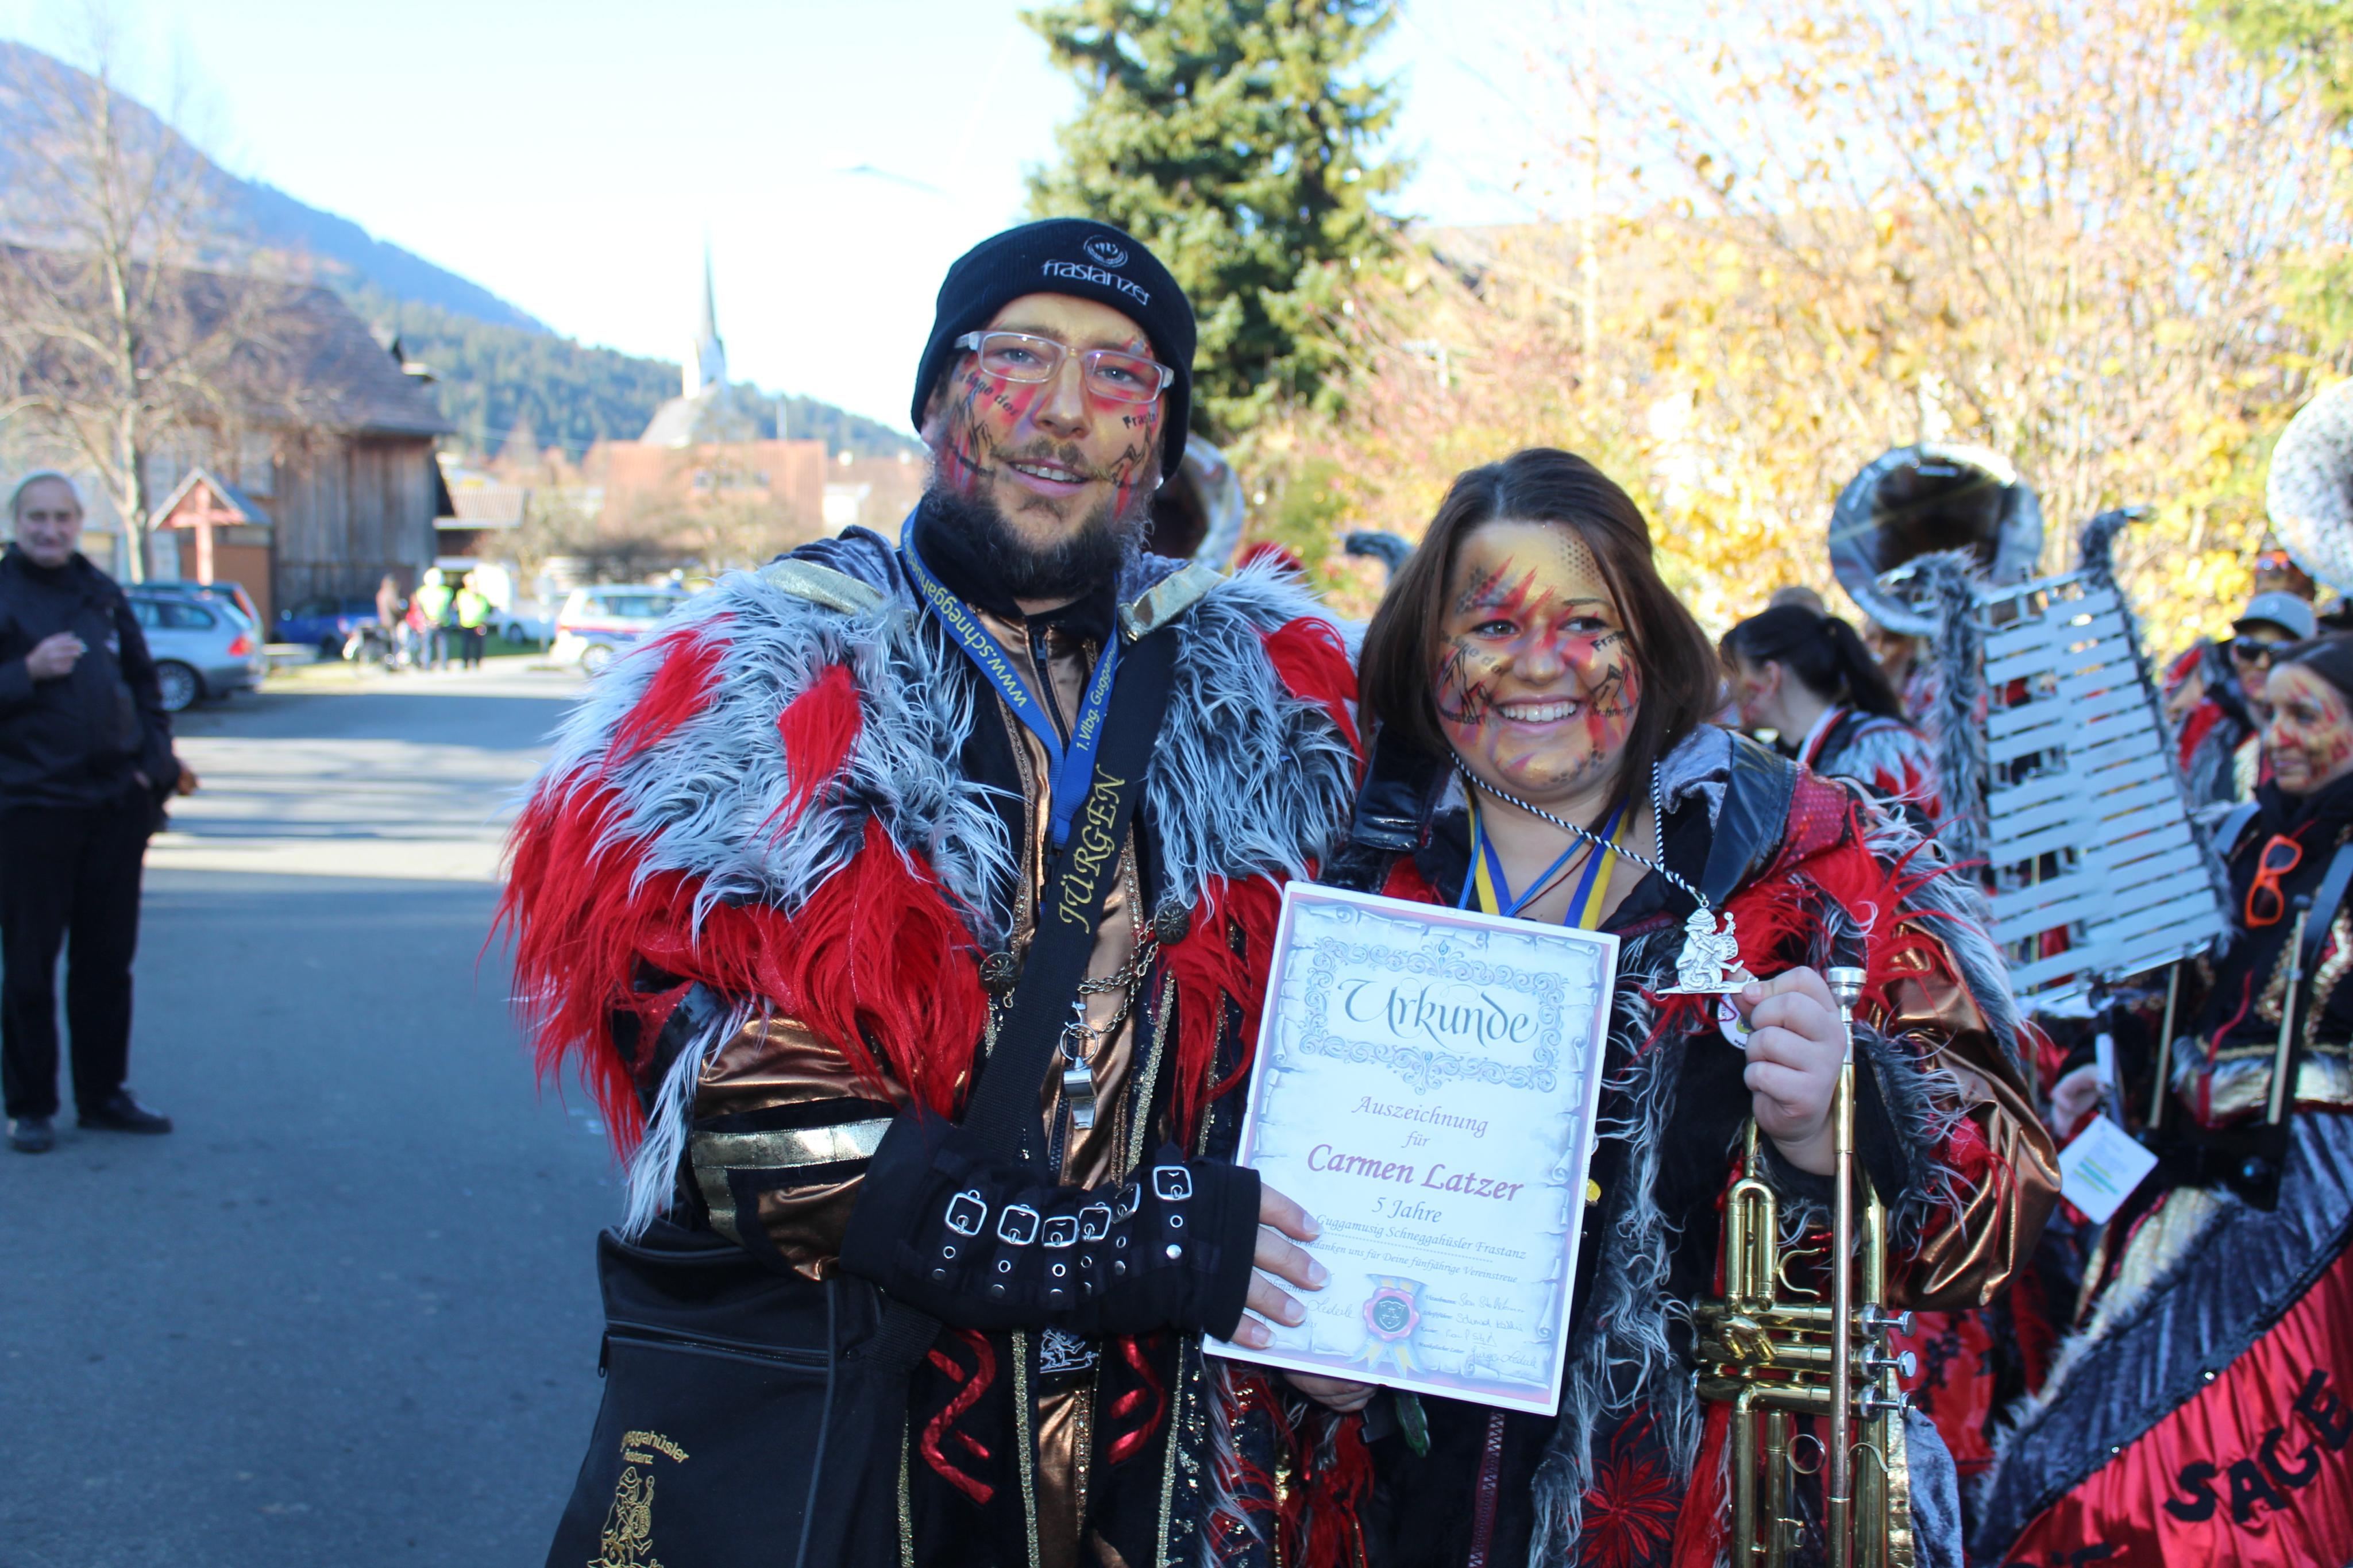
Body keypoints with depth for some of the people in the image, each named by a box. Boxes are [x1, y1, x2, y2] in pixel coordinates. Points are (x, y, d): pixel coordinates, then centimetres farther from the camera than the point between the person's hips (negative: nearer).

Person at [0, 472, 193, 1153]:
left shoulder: (102, 594, 12)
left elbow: (143, 682, 19)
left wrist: (155, 759, 9)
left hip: (116, 803, 5)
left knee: (108, 960, 11)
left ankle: (103, 1094, 22)